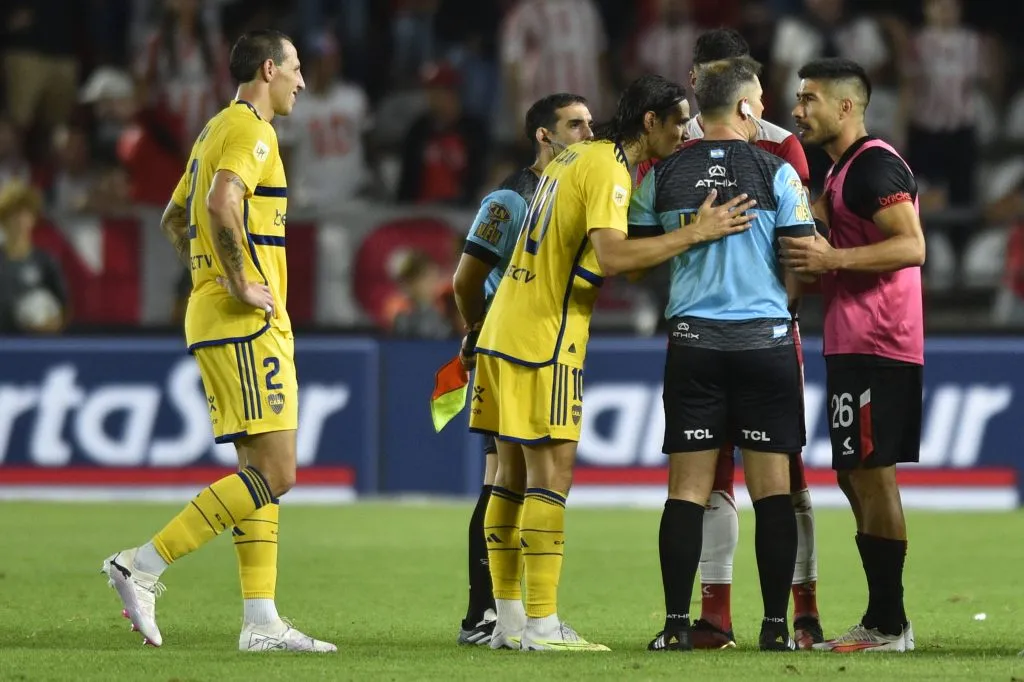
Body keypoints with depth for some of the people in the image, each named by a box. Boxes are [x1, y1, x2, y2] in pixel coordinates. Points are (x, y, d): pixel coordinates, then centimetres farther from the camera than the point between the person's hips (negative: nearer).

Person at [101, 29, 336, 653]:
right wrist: (241, 284, -21)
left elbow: (174, 219, 29)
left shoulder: (219, 130, 20)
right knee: (274, 474, -12)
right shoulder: (249, 130, -10)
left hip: (219, 319, 10)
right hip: (245, 323, -10)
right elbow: (222, 203, -29)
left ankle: (261, 621, 6)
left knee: (261, 471, 8)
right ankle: (143, 567, -14)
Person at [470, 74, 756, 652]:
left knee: (512, 474, 10)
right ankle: (541, 626, -11)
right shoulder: (608, 170, -12)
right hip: (545, 341, -9)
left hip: (505, 330, 9)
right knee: (551, 474, -8)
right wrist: (696, 234, -22)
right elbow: (613, 257, -26)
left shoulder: (576, 158, 17)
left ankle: (509, 619, 13)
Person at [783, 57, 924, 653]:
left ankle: (889, 626, -9)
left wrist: (832, 258, -23)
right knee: (857, 479, 11)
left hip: (874, 348, -11)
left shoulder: (874, 166, -13)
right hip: (854, 346, 11)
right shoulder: (843, 170, 20)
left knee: (871, 475, -10)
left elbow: (911, 246, -22)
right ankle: (881, 621, 14)